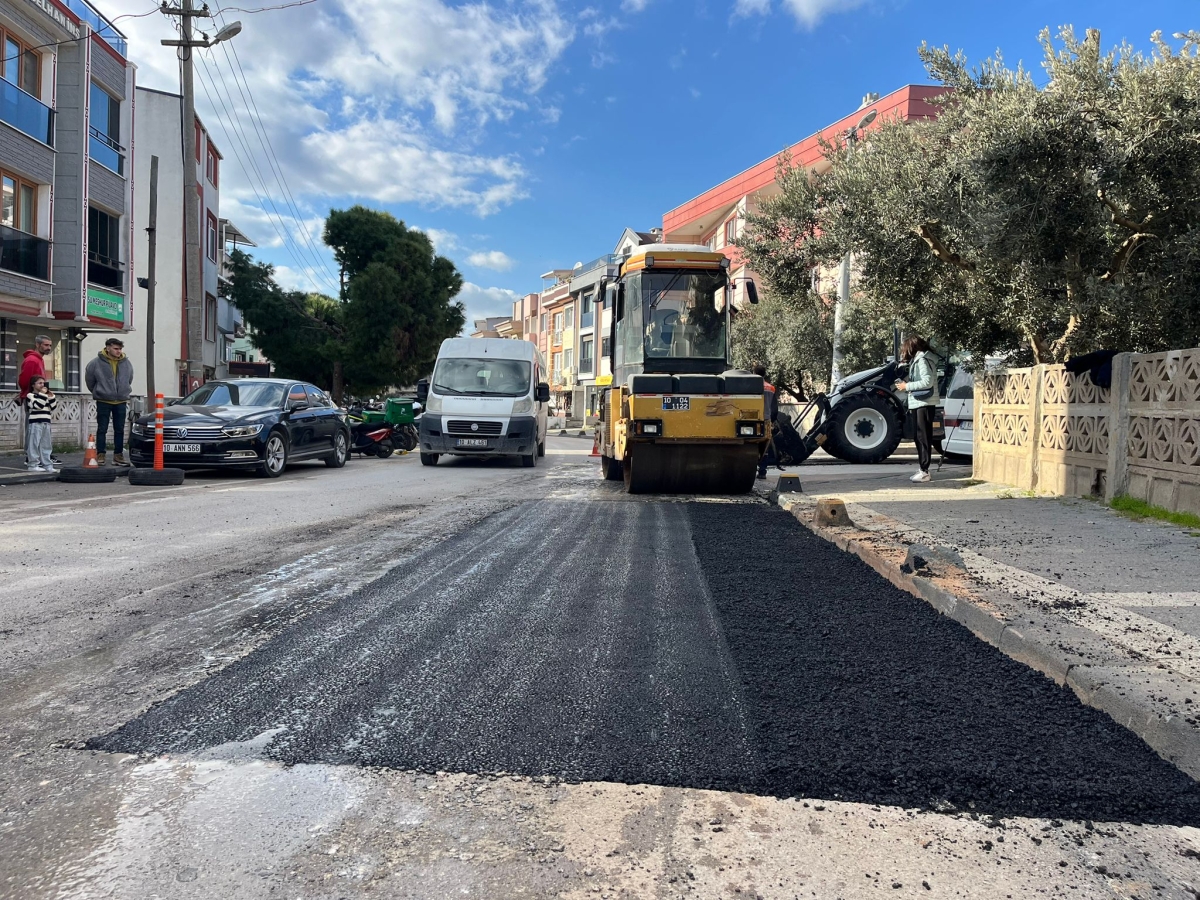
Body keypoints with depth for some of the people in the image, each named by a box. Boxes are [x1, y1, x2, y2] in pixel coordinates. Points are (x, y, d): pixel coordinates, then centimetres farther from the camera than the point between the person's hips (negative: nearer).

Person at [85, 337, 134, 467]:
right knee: (102, 430, 0)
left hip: (121, 402, 3)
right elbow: (89, 380, 5)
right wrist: (98, 392, 13)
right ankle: (101, 455, 5)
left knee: (120, 430, 7)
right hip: (103, 402, -3)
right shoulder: (96, 363, -8)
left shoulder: (126, 363, 2)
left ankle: (118, 455, 13)